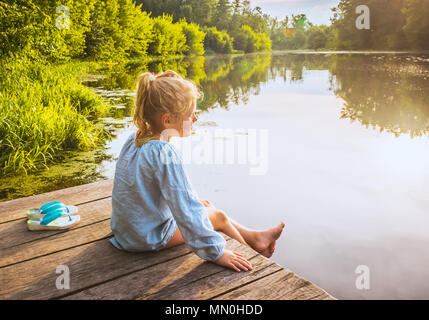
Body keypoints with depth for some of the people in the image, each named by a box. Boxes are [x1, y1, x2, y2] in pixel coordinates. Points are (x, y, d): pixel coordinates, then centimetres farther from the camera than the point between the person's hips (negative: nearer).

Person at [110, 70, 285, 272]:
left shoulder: (134, 139, -2)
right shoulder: (165, 155, -32)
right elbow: (187, 212, -31)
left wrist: (193, 199, 25)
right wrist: (216, 252, -25)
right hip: (148, 239, -9)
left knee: (207, 207, 20)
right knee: (218, 217, 4)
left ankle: (254, 237, 34)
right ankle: (251, 250, 29)